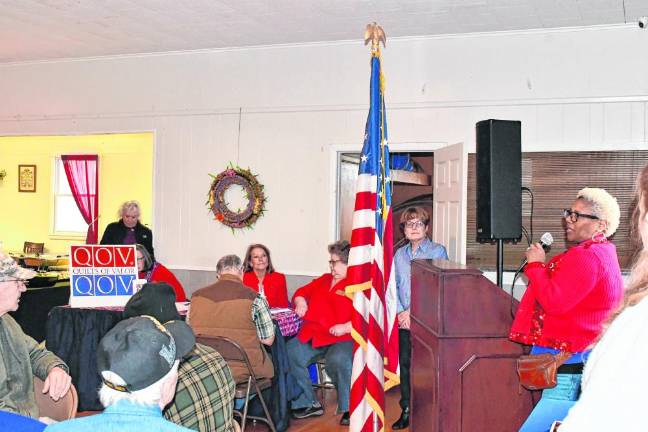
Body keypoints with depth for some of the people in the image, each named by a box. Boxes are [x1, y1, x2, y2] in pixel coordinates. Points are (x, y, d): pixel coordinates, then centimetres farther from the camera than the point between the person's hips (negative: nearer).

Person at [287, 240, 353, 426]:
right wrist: (300, 301, 10)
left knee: (338, 360, -37)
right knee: (290, 353, -16)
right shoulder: (324, 280, 22)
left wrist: (346, 327, -22)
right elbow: (302, 291, 32)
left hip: (343, 338, -7)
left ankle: (350, 408, -14)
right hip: (313, 334, 7)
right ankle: (308, 404, -4)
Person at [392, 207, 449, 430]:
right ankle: (406, 411, 15)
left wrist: (413, 311, -11)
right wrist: (400, 312, -4)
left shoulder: (437, 251, 0)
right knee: (405, 363, 5)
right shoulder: (399, 254, 15)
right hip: (404, 320, 4)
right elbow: (392, 286, 11)